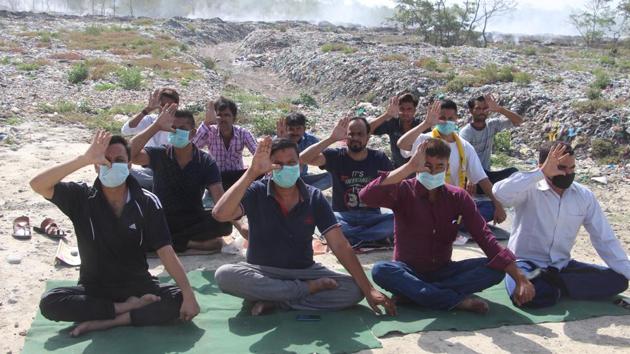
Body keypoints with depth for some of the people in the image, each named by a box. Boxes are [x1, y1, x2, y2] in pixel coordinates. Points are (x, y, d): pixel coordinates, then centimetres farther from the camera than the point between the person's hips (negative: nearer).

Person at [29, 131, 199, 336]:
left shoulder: (147, 203, -8)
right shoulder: (82, 198, -7)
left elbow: (166, 252, -13)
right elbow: (37, 185, -23)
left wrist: (189, 294, -26)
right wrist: (84, 159, -35)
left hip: (138, 286, 0)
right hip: (94, 289, 0)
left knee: (181, 301, -26)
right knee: (49, 303, -28)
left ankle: (104, 322, -24)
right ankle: (130, 307, -17)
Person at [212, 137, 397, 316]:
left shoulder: (314, 198, -6)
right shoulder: (256, 192, -11)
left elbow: (340, 245, -11)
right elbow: (220, 213, -30)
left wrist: (368, 290, -19)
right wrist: (252, 172, -37)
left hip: (304, 271, 1)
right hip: (262, 272, -1)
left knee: (355, 290, -21)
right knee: (224, 275, -33)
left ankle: (273, 301, -20)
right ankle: (310, 289, -20)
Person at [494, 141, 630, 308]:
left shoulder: (585, 196, -1)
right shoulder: (530, 190, -15)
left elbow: (605, 239, 2)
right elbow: (500, 192, -38)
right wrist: (541, 173, -38)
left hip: (562, 266, 5)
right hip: (526, 263, -5)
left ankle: (548, 284, -8)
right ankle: (552, 284, -3)